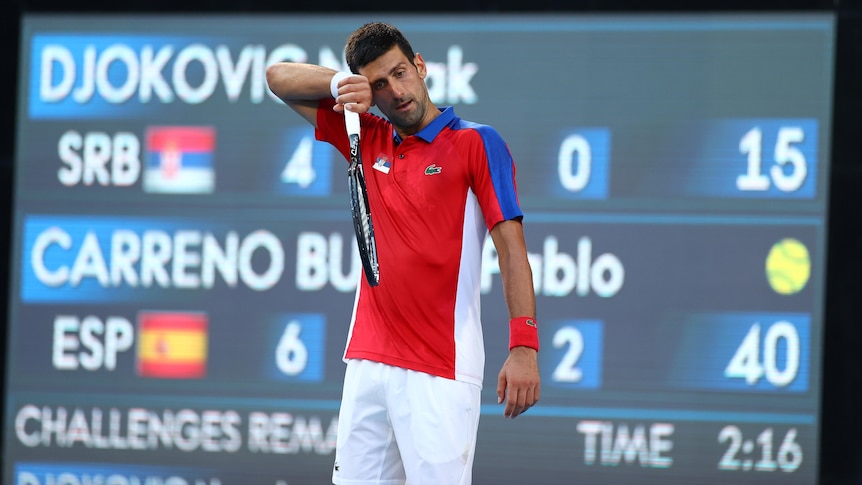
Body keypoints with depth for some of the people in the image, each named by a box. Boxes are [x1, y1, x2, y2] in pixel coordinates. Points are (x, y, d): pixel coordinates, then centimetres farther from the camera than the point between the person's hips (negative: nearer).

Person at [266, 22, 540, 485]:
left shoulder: (477, 143, -3)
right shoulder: (370, 141, 12)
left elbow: (511, 244, -10)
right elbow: (279, 77, 17)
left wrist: (523, 346, -20)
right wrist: (341, 83, -3)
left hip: (439, 372, -5)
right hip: (367, 361, 6)